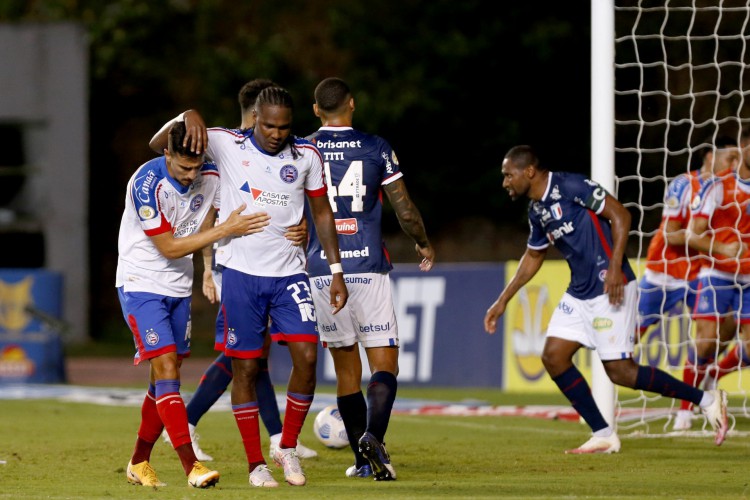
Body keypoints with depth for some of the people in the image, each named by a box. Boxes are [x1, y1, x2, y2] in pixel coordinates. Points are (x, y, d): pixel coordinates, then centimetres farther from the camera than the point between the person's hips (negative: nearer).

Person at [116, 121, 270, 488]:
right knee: (165, 370, -15)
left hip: (179, 287, 6)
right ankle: (192, 467, -19)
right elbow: (169, 247, -22)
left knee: (167, 378, 9)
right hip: (141, 284, -6)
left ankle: (139, 463, 22)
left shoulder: (212, 177, -6)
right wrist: (226, 229, -25)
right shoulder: (147, 183, -24)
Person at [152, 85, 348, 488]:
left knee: (307, 356, -10)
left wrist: (336, 271, 8)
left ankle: (288, 447, 8)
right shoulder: (228, 145, -5)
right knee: (246, 368, 0)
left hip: (290, 273, 2)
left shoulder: (306, 156, 2)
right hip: (241, 273, -2)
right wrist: (190, 117, -28)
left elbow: (322, 212, 12)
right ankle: (256, 463, 10)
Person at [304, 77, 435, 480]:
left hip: (322, 270, 2)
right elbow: (405, 209, 1)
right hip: (368, 269, -2)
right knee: (384, 362, 0)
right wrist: (423, 245, 20)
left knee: (346, 368, 11)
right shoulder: (376, 149, 0)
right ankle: (373, 436, -25)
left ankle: (364, 459, 13)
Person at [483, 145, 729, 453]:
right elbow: (533, 257, 28)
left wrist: (615, 268, -24)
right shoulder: (536, 211, 12)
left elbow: (620, 215, -15)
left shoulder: (570, 186, -14)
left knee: (619, 371, -11)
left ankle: (705, 399, 1)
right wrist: (503, 300, 27)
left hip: (609, 289, -9)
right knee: (553, 357, 1)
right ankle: (603, 436, 7)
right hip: (579, 294, 9)